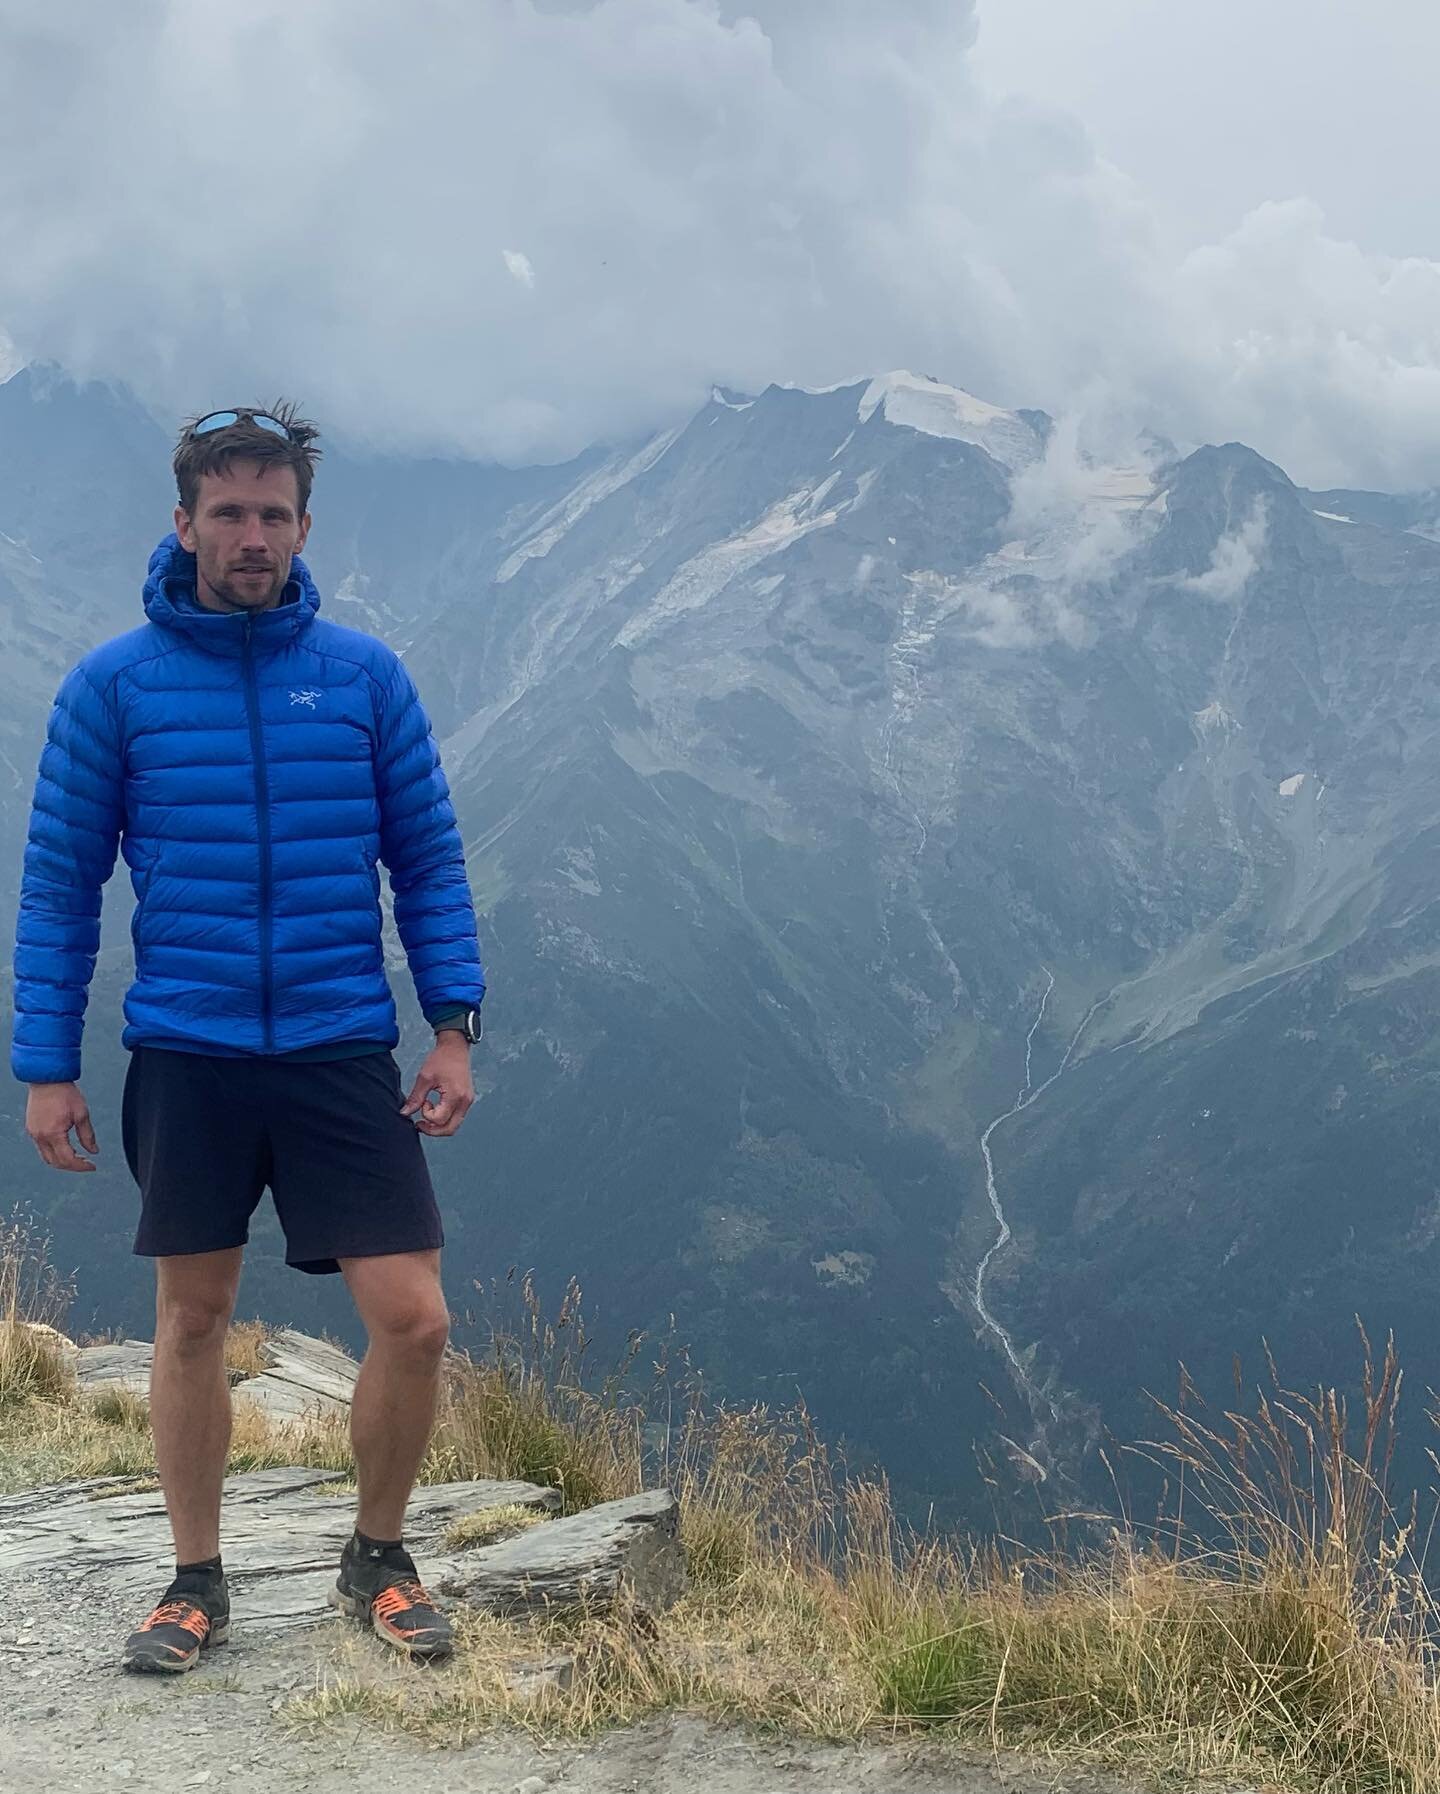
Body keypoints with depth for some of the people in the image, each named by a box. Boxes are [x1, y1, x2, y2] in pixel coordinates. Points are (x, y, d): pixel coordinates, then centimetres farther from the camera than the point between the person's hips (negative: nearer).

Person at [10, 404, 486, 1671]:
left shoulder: (365, 674, 1)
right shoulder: (112, 685, -1)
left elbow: (429, 858, 5)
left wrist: (455, 1025, -2)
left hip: (344, 1056, 0)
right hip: (185, 1058, 0)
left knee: (414, 1322, -3)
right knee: (191, 1322, 11)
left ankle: (378, 1558, 21)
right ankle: (197, 1585, 29)